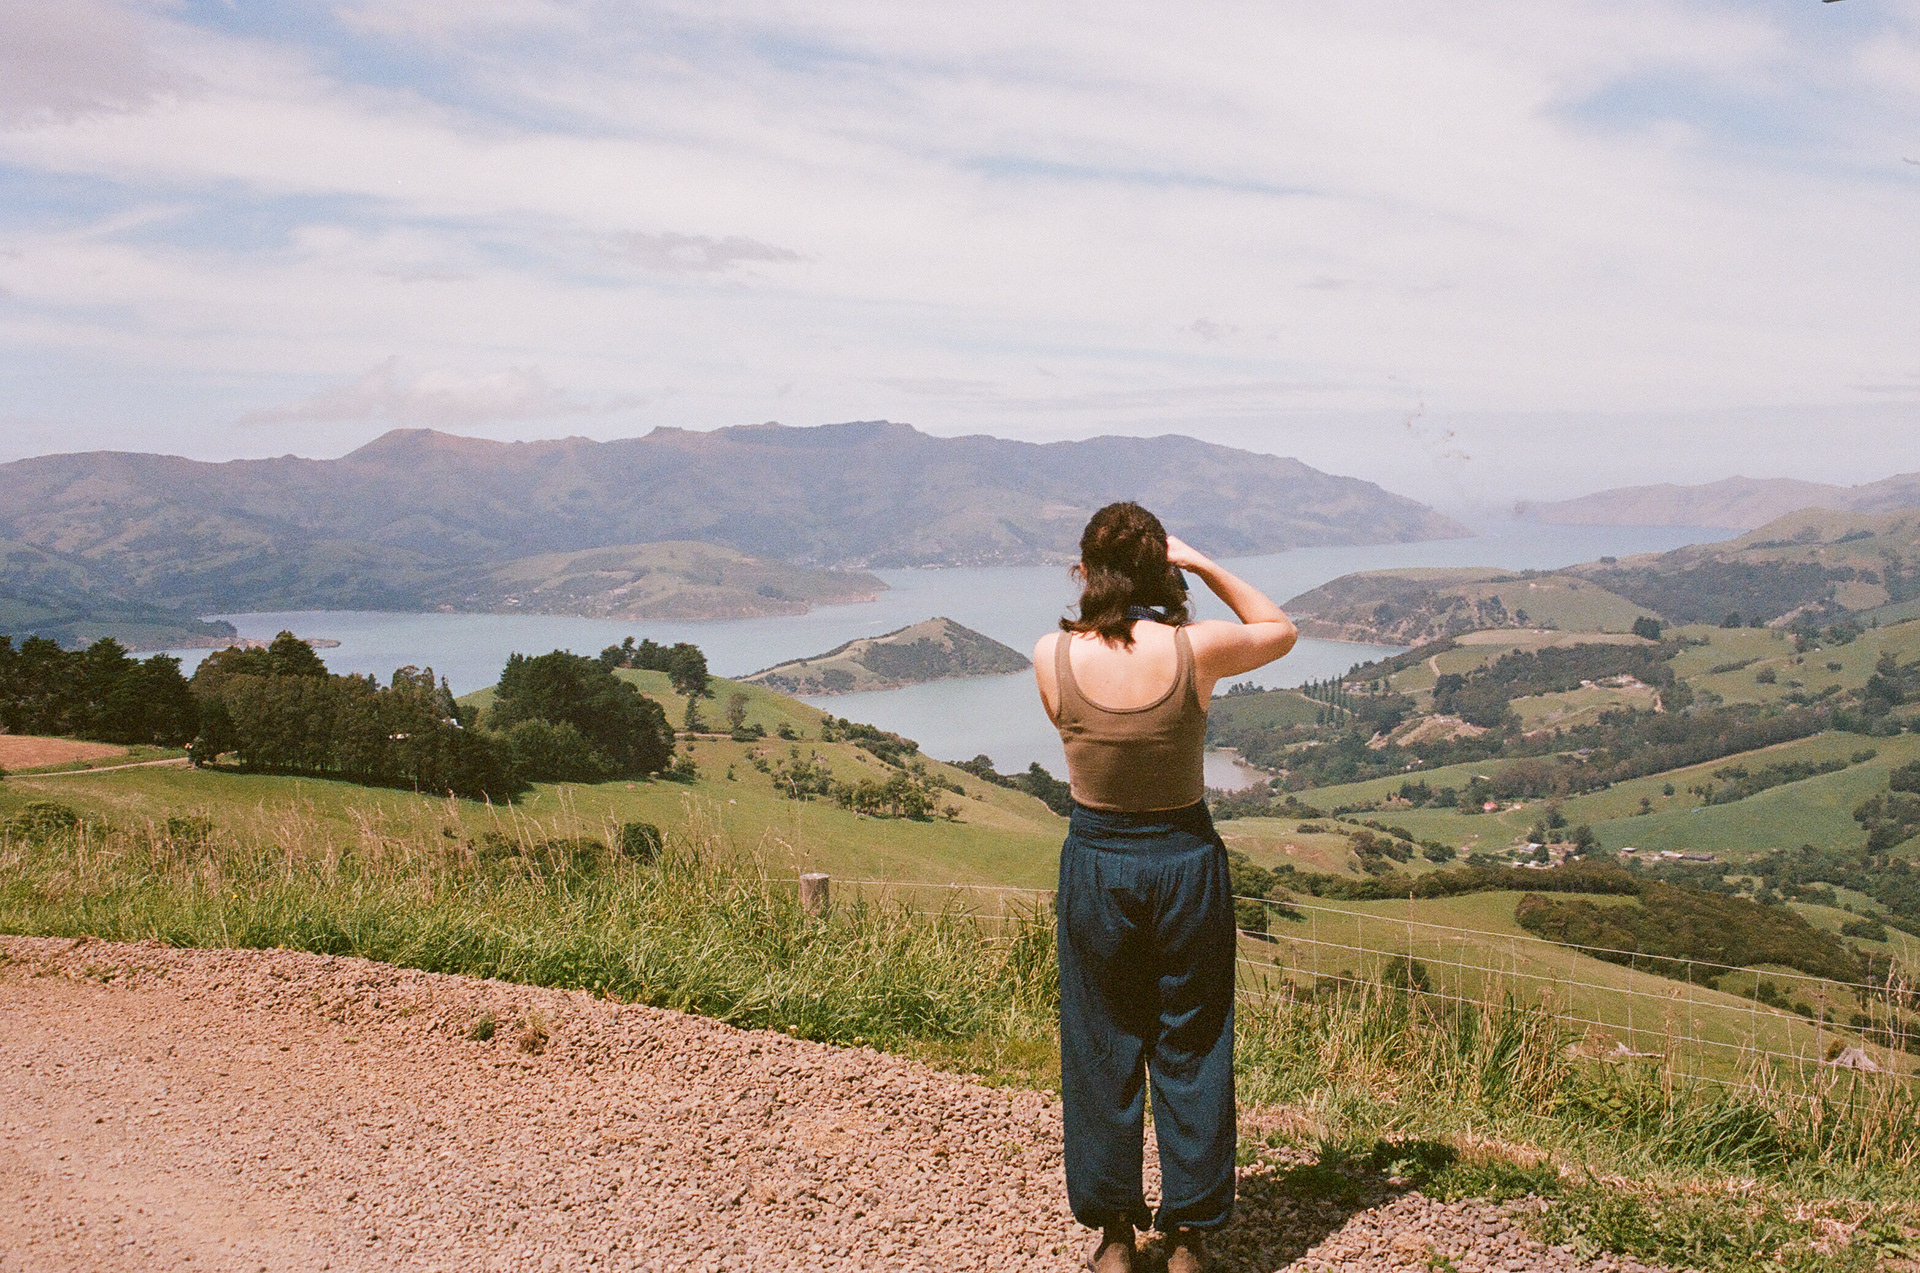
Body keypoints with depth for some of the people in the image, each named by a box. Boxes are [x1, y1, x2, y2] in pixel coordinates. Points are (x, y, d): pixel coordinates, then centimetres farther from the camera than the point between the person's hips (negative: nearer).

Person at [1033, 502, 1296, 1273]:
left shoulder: (1052, 656, -13)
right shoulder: (1196, 650, -14)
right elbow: (1282, 630, 6)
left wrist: (1106, 604, 8)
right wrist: (1204, 565, 0)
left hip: (1095, 863, 1)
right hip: (1185, 860, 0)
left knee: (1103, 1049, 15)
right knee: (1191, 1050, 14)